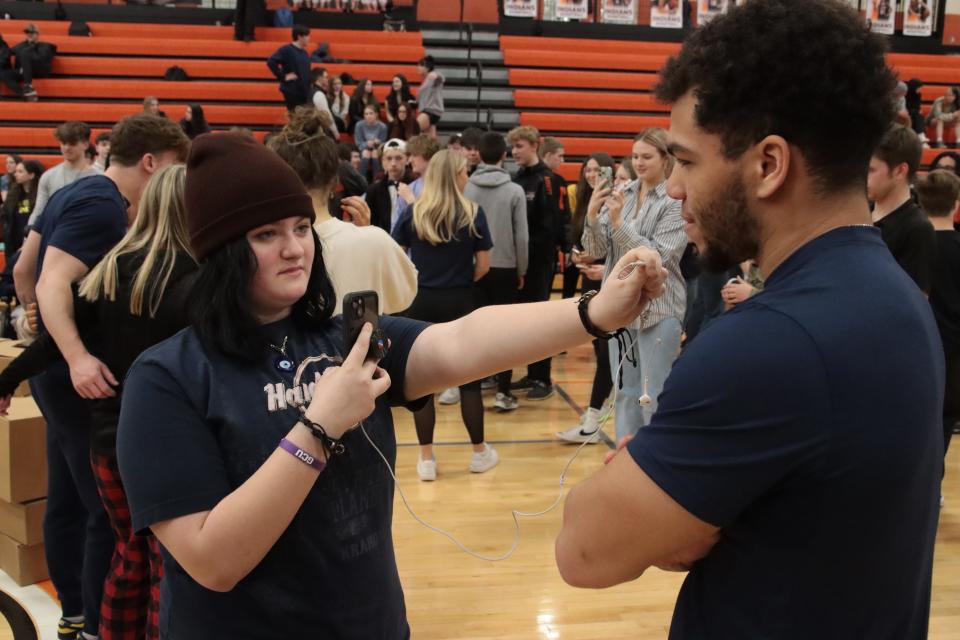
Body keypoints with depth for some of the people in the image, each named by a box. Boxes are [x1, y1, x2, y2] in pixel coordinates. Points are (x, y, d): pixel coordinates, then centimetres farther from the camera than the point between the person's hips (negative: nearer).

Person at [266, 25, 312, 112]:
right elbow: (271, 62, -19)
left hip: (305, 91, 7)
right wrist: (283, 77, -17)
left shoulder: (304, 53, 13)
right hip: (292, 91, -7)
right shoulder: (286, 50, -10)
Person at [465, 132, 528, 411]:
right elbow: (522, 236, -6)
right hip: (505, 268, -2)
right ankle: (503, 392, 3)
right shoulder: (515, 191, -8)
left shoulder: (466, 189, -5)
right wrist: (521, 270, 6)